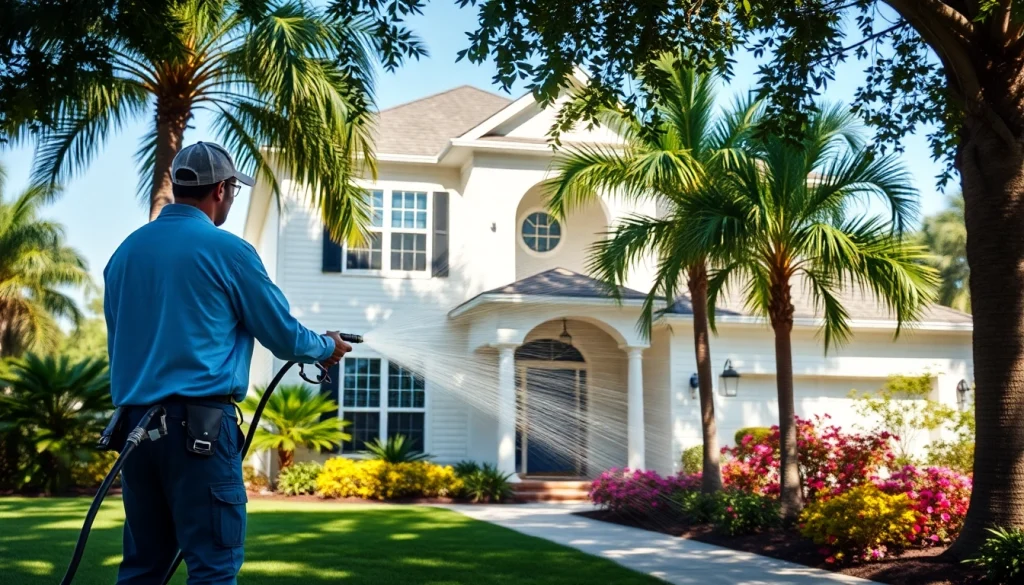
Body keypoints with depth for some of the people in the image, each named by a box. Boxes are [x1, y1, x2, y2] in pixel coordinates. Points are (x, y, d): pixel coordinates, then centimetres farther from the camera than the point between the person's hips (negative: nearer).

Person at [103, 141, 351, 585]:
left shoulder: (125, 251, 11)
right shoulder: (227, 250, -6)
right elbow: (283, 336, 0)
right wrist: (326, 348, 19)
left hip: (134, 422, 7)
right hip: (199, 423, -6)